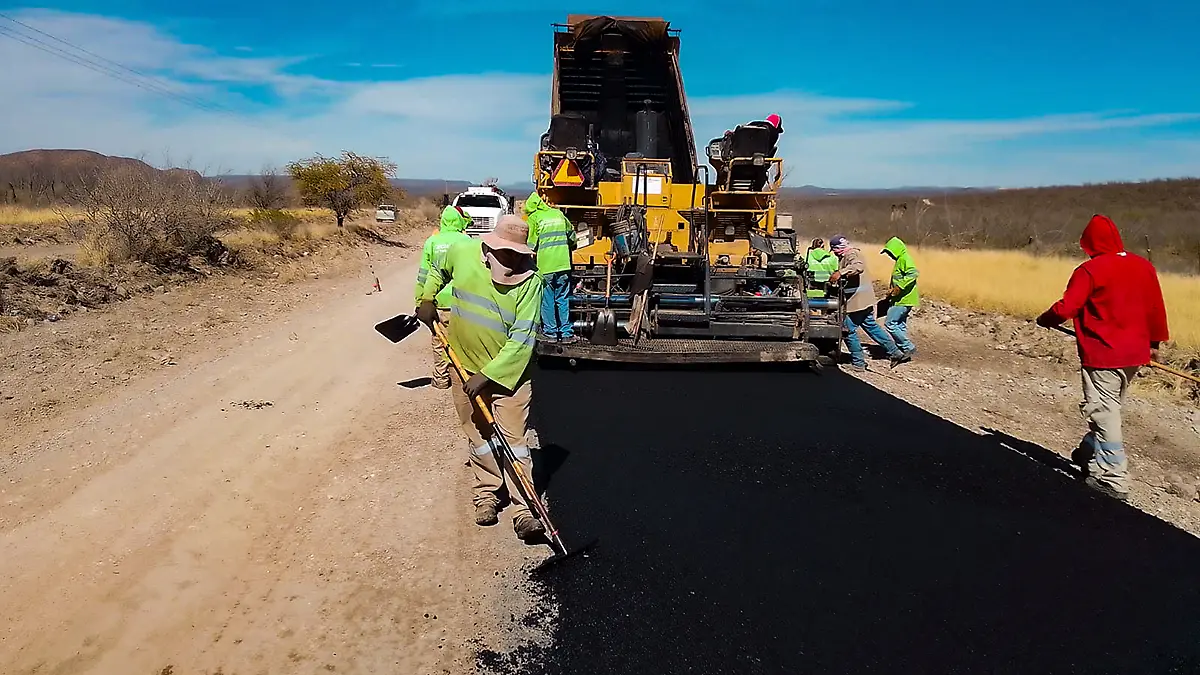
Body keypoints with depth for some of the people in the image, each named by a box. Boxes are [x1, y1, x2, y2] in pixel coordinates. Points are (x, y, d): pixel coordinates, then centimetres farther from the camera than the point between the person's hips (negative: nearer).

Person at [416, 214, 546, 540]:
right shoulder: (462, 252, -10)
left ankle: (523, 509, 2)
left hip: (508, 371, -3)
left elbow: (522, 338, -22)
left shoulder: (530, 280, -19)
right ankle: (487, 494, 29)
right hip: (465, 365, 3)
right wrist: (426, 300, 5)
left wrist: (487, 375, -26)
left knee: (515, 438, -3)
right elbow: (438, 271, 17)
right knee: (479, 435, 14)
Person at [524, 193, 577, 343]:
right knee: (563, 300, 8)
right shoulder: (558, 214, 14)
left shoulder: (533, 218, -1)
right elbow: (571, 235, 23)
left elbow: (531, 244, -5)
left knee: (547, 300, 6)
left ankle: (550, 332, 12)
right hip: (563, 263, 4)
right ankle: (566, 333, 9)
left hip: (544, 266, -4)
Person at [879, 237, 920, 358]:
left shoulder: (904, 259, -12)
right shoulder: (899, 260, 19)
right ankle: (903, 351, 19)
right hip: (901, 300, 11)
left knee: (890, 323, -12)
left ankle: (909, 347, -8)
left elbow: (913, 273, -28)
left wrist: (900, 287, -30)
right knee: (900, 326, 13)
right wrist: (891, 290, 20)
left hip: (903, 300, -11)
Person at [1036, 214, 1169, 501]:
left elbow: (1066, 308, -18)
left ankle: (1114, 480, 0)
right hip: (1135, 353, 7)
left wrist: (1045, 320, 2)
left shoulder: (1090, 270, -15)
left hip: (1102, 354, -7)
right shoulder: (1144, 266, 5)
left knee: (1104, 413, -2)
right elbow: (1156, 307, 12)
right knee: (1109, 408, 20)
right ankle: (1093, 456, 34)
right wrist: (1154, 342, 22)